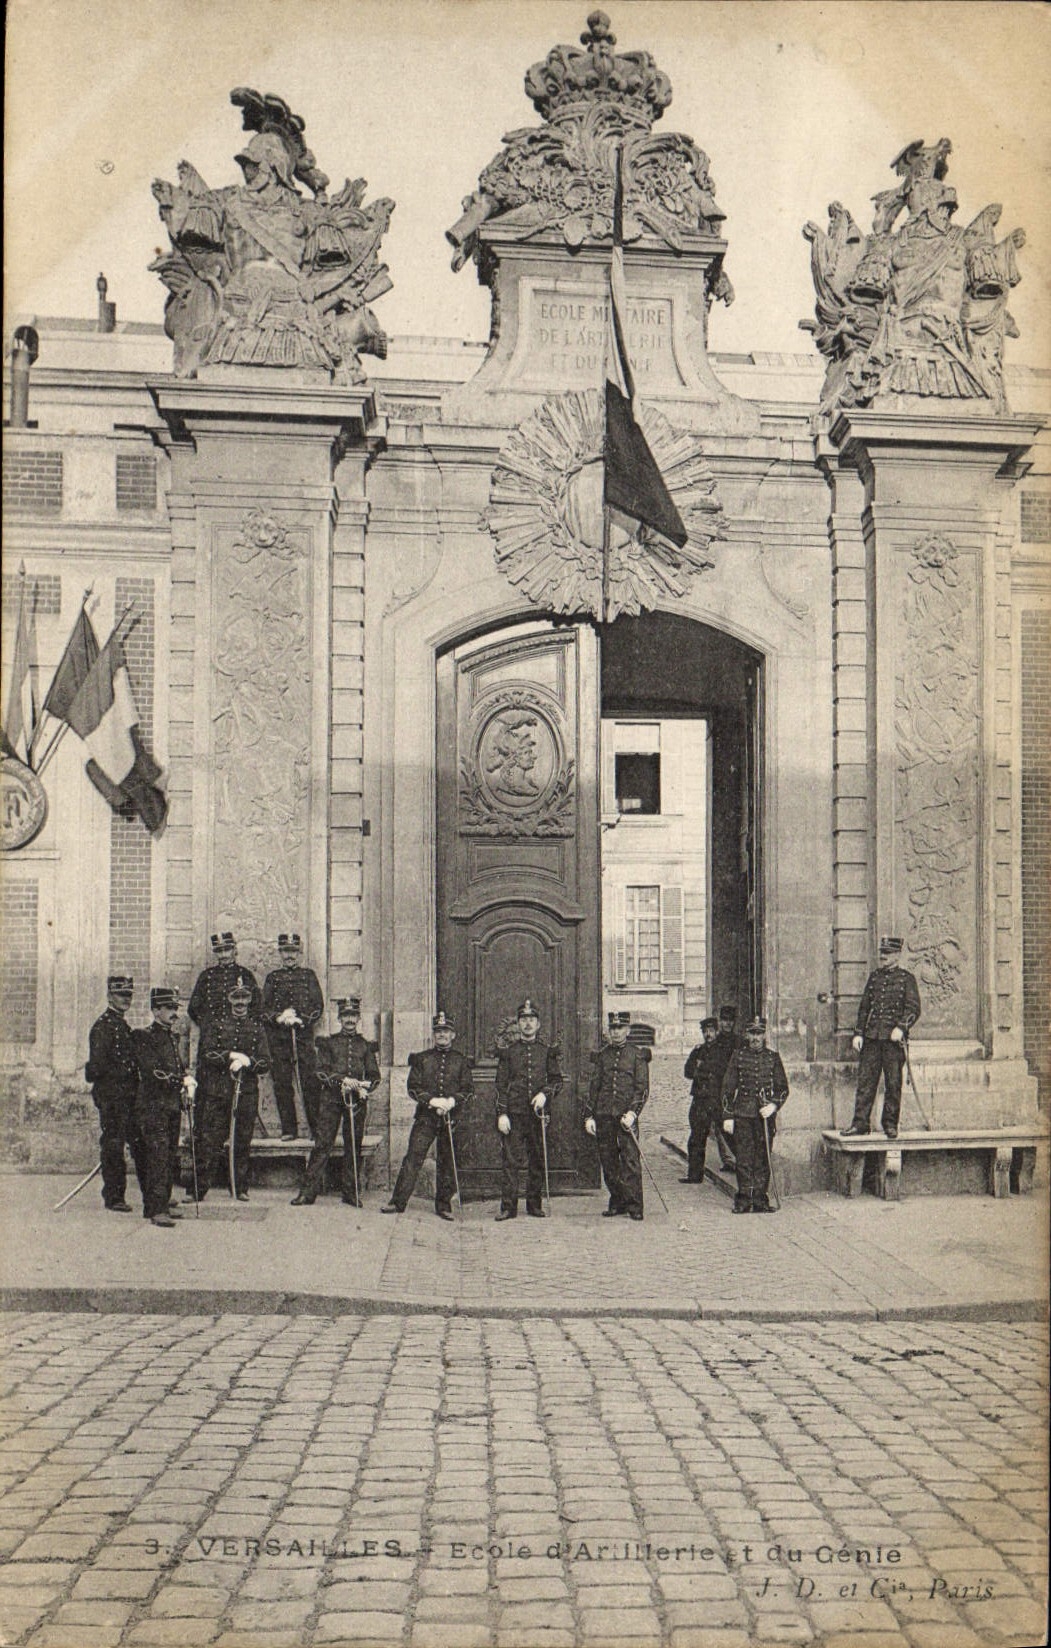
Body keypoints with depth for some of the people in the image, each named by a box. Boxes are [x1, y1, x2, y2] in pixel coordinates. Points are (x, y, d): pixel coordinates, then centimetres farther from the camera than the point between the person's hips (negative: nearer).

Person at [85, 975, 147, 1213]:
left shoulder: (124, 1026, 18)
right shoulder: (102, 1026, -9)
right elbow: (98, 1066, -15)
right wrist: (125, 1073, -14)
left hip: (129, 1097, 9)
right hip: (111, 1097, -9)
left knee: (141, 1145, 9)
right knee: (113, 1146, -3)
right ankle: (113, 1198, 4)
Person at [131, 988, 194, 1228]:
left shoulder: (172, 1037, 17)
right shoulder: (143, 1037, -8)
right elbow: (153, 1071, -17)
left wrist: (189, 1083, 4)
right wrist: (183, 1080, -11)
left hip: (172, 1106, 8)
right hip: (153, 1106, -8)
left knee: (171, 1158, 10)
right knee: (158, 1156, -11)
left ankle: (164, 1202, 19)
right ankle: (155, 1209, -10)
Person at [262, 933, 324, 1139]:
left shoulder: (308, 975, 12)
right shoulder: (272, 978, 15)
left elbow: (318, 1006, 4)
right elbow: (264, 1009, 7)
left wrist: (301, 1019, -12)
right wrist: (279, 1018, -12)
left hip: (304, 1034, -1)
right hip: (278, 1037, 1)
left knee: (310, 1081, -7)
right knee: (282, 1083, -1)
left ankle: (317, 1128, -3)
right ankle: (288, 1128, 5)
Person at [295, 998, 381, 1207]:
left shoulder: (366, 1046, 14)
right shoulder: (328, 1043, 10)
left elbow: (374, 1076, 11)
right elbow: (321, 1072, 1)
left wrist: (365, 1087, -10)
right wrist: (341, 1080, -15)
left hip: (357, 1100, 2)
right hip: (331, 1098, -2)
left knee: (354, 1147, 4)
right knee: (322, 1144, -6)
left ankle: (352, 1194, 11)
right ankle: (308, 1192, -4)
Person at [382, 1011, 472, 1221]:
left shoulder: (461, 1060, 9)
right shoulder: (422, 1058, 9)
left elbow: (468, 1090, 5)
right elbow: (413, 1087, 3)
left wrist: (452, 1101, -13)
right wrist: (432, 1101, -12)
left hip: (452, 1116, 0)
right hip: (426, 1116, 0)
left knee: (447, 1161, 4)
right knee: (413, 1156, -6)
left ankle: (444, 1206, 13)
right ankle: (398, 1202, -3)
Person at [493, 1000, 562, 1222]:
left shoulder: (548, 1050, 8)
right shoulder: (508, 1051, 5)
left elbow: (557, 1080, 9)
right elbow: (501, 1085, 3)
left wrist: (545, 1093, -11)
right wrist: (502, 1113, -5)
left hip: (539, 1112, 2)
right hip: (514, 1113, -1)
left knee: (538, 1161, 7)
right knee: (510, 1160, -5)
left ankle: (535, 1205, 16)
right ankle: (508, 1207, -1)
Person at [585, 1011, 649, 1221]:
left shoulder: (638, 1055, 4)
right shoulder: (601, 1055, 13)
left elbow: (642, 1088, -1)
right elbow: (593, 1087, 15)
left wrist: (632, 1112, -13)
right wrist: (589, 1116, 8)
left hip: (626, 1115, -3)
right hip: (603, 1116, 4)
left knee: (631, 1161, -8)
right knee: (608, 1163, 6)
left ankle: (634, 1206, -3)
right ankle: (617, 1203, 17)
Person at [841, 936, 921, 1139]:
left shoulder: (906, 978, 3)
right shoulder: (874, 976, 15)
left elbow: (913, 1008, -5)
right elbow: (864, 1007, 16)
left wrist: (901, 1027, -20)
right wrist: (858, 1033, 9)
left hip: (894, 1038, -4)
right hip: (871, 1037, 4)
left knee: (893, 1083, 1)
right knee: (865, 1080, 1)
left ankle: (890, 1124, 10)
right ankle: (860, 1123, 4)